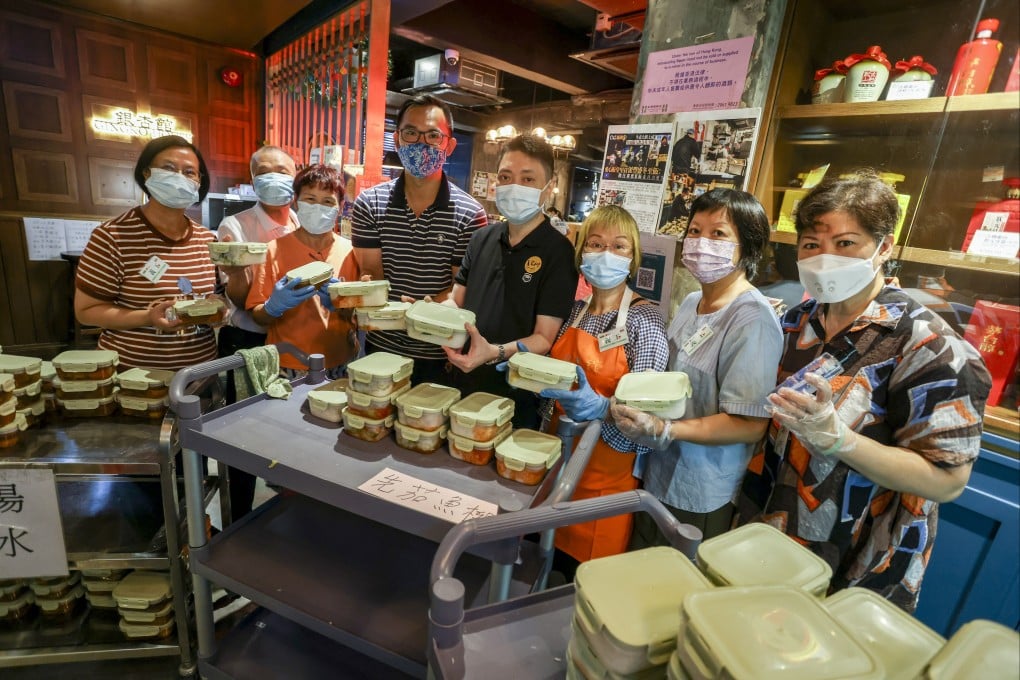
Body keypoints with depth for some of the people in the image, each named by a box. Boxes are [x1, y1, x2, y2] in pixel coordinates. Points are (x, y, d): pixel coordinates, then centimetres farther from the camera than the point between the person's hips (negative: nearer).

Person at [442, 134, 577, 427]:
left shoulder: (558, 252, -14)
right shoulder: (482, 239, 4)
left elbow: (544, 338, -16)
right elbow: (457, 302, 10)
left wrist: (494, 353, -33)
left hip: (516, 402, -5)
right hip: (462, 388, 6)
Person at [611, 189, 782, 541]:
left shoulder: (752, 320, -21)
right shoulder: (692, 302, 4)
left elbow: (750, 425, -23)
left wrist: (663, 431, -31)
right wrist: (631, 403, -1)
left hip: (699, 499, -7)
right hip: (656, 474, 7)